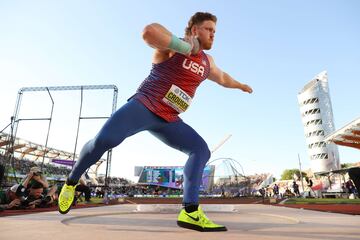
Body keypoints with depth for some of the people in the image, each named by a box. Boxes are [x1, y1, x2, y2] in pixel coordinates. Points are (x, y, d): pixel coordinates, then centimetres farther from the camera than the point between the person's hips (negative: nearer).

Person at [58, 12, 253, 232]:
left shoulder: (207, 62, 17)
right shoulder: (171, 45, -4)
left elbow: (222, 77, 38)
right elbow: (149, 31, -27)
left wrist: (241, 85, 52)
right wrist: (186, 46, -19)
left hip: (168, 121, 7)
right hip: (143, 107, -6)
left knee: (201, 150, -8)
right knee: (104, 140, -24)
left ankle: (190, 213, -14)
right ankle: (71, 182, 6)